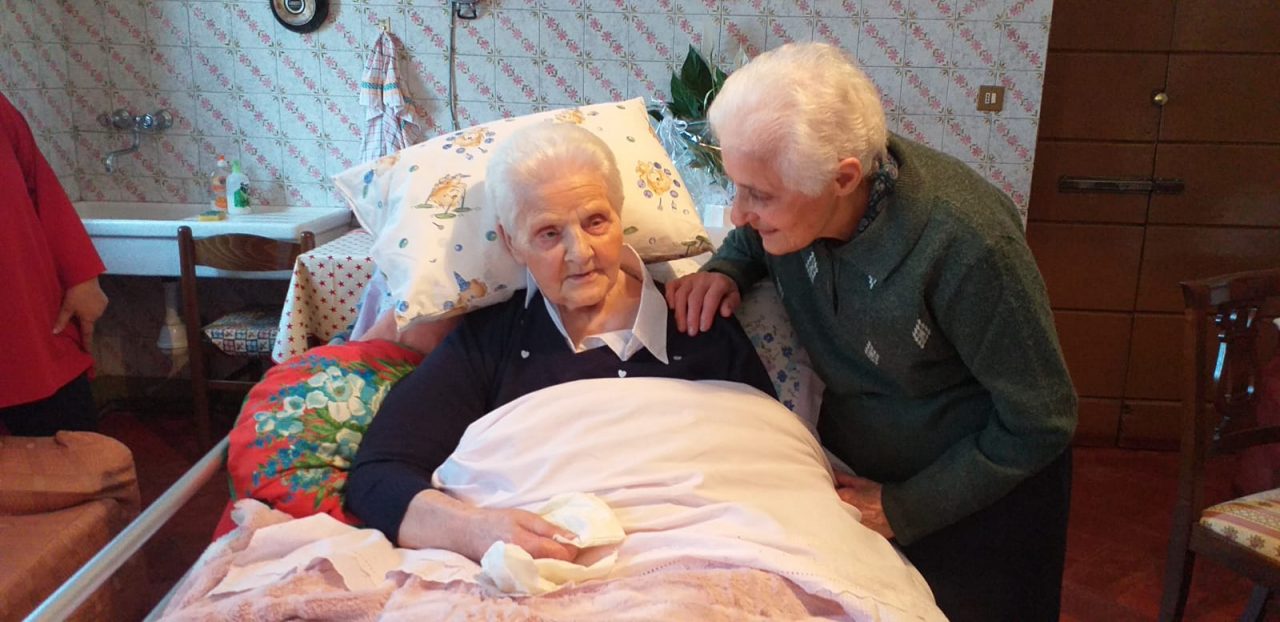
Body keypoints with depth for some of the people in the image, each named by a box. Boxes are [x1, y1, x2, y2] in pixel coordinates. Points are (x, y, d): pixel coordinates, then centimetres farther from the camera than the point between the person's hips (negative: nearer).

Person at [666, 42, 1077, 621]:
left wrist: (904, 508, -18)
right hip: (850, 466, 5)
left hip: (976, 495, -4)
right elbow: (751, 241, 8)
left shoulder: (967, 245, -35)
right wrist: (723, 270, -16)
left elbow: (1041, 422, -23)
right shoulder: (789, 194, -18)